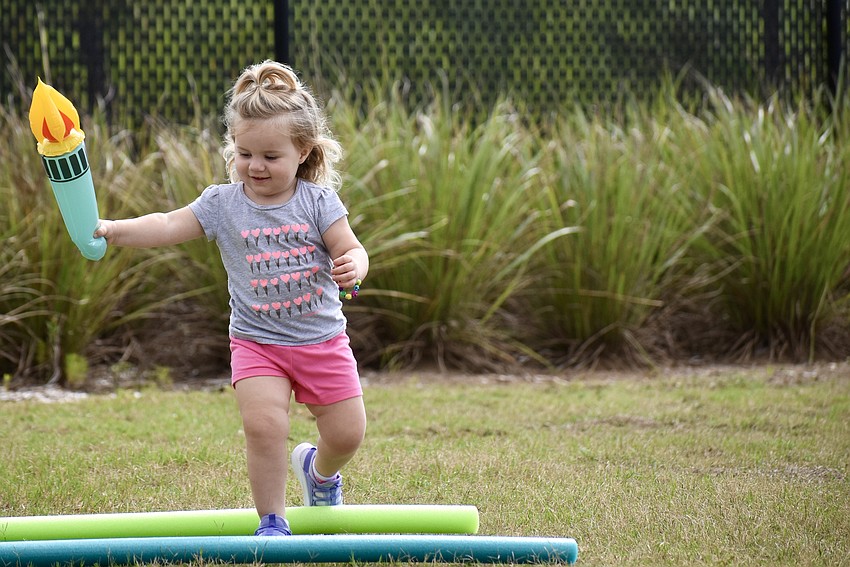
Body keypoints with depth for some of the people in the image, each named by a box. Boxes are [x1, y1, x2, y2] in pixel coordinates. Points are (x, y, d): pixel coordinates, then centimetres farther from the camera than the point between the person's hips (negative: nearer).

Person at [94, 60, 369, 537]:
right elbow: (169, 226, -12)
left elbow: (352, 250, -9)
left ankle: (319, 470, 40)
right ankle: (272, 521, -4)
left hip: (322, 340, 1)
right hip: (257, 342, -1)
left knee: (347, 433, 4)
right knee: (264, 425, -21)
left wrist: (353, 265, -34)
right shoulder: (223, 204, -4)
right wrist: (114, 229, -27)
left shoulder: (318, 201, -5)